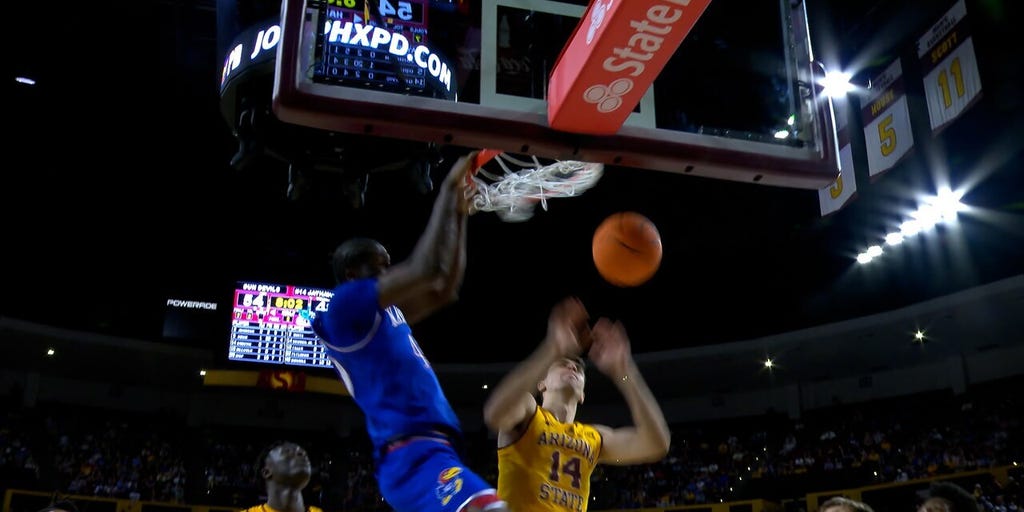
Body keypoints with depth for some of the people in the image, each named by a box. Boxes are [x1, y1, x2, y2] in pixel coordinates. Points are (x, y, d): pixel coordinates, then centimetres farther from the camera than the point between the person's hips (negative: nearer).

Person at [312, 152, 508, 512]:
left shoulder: (385, 314, 25)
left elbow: (446, 287, 31)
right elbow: (427, 269, -12)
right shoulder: (346, 305, -3)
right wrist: (448, 188, -2)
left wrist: (459, 214, 26)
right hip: (414, 454, -11)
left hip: (423, 452, 11)